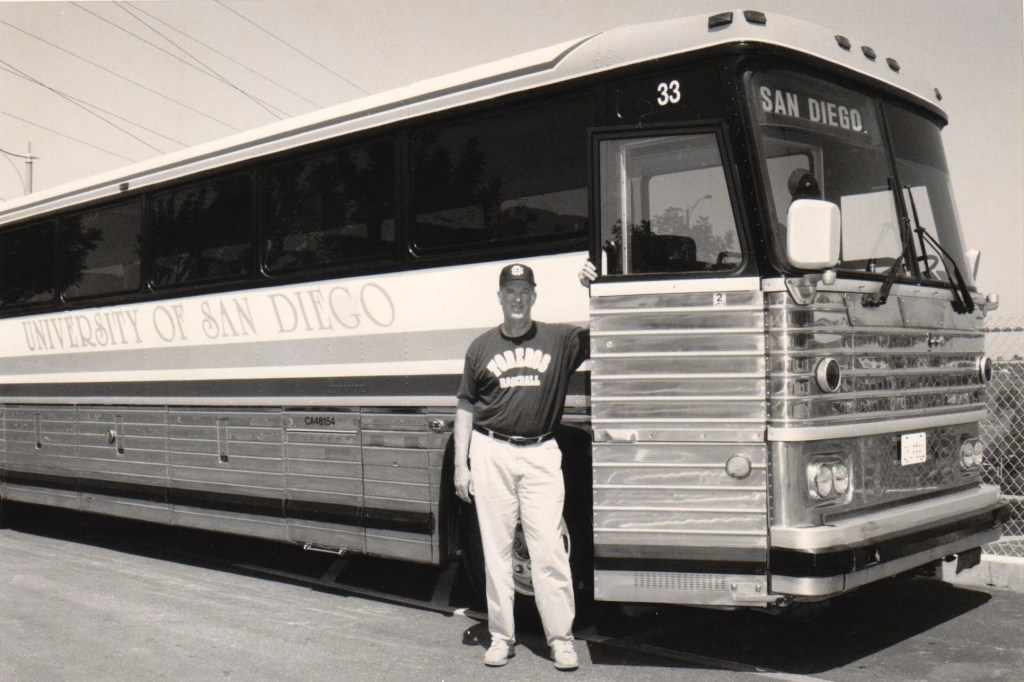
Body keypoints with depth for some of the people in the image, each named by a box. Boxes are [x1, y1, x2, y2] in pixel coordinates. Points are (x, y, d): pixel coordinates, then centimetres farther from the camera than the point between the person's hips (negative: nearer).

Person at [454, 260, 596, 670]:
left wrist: (594, 292, -7)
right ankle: (501, 637, 15)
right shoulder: (482, 346, 9)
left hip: (541, 453, -1)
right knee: (496, 550, 5)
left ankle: (561, 639, 4)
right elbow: (466, 408, 11)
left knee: (549, 549, -4)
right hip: (492, 454, 1)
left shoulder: (559, 339, 6)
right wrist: (460, 465, 5)